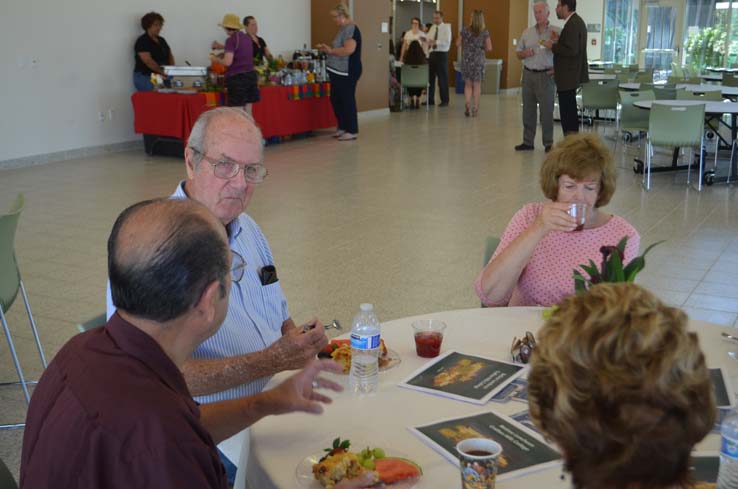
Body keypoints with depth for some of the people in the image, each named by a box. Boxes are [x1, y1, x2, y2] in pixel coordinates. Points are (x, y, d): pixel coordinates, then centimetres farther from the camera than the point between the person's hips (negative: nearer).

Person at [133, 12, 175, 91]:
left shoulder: (161, 40, 18)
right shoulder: (142, 41, -7)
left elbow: (170, 56, 18)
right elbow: (148, 61, -18)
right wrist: (163, 72, -21)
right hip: (145, 78, -7)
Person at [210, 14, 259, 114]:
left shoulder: (231, 40, -11)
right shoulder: (247, 38, 12)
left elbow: (227, 62, -17)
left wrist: (215, 59, 1)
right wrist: (221, 46, 38)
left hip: (237, 77, -7)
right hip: (250, 75, 7)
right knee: (248, 112, 10)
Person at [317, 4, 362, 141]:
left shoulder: (351, 29, -14)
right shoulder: (343, 29, 16)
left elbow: (349, 49, -25)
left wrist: (331, 50, -14)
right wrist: (327, 49, 10)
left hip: (347, 73, -10)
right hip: (338, 72, 10)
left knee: (347, 100, -4)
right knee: (335, 99, 13)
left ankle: (352, 131, 3)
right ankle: (342, 127, 24)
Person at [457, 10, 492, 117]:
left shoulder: (465, 30, -5)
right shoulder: (485, 32, -5)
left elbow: (457, 44, 1)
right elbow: (489, 48, -8)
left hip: (466, 60, 0)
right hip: (479, 61, 0)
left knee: (468, 84, 12)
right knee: (477, 85, 9)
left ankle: (468, 105, -5)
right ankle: (475, 109, 11)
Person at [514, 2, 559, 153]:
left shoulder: (557, 32, -3)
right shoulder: (527, 32, 10)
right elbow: (518, 54, 15)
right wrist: (525, 53, -6)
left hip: (546, 76, -4)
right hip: (528, 74, 4)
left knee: (546, 111, -1)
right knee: (528, 110, 7)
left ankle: (548, 144, 7)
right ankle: (527, 142, 15)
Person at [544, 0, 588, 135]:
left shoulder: (572, 24, -17)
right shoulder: (576, 21, 15)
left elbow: (572, 50, -24)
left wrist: (552, 46, -14)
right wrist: (559, 40, 6)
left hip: (568, 76, -11)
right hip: (571, 75, 11)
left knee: (567, 113, -8)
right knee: (569, 112, 16)